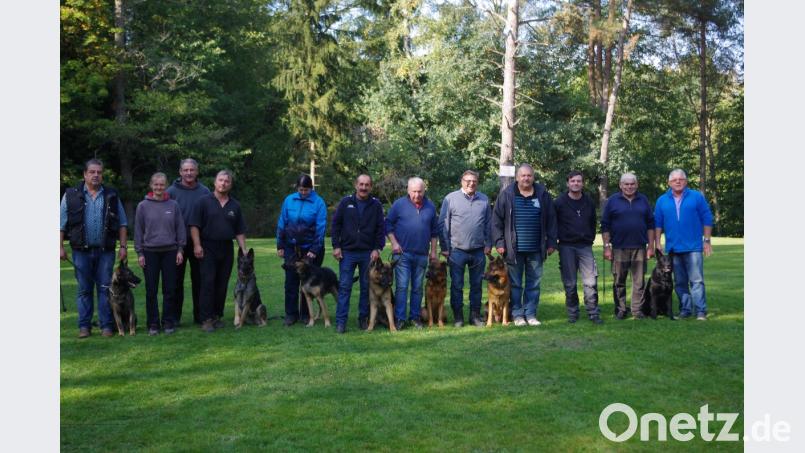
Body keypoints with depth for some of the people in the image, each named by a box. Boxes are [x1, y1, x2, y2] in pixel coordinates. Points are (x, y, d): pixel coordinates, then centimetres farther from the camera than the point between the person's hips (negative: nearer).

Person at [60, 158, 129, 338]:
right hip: (81, 251, 0)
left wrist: (123, 246, 1)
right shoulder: (71, 195, 5)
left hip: (105, 251, 0)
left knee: (105, 288, 2)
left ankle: (106, 325, 8)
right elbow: (61, 224, 5)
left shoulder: (112, 196, 8)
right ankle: (84, 326, 14)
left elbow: (122, 223, 9)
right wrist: (60, 247, -1)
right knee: (84, 290, 6)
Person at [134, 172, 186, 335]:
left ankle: (169, 322, 13)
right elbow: (138, 230, 4)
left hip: (170, 251, 0)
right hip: (150, 252, 0)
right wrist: (139, 253, 0)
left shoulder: (173, 205, 3)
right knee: (151, 291, 4)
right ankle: (153, 323, 13)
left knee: (170, 289, 3)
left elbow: (180, 228, 7)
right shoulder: (143, 206, 2)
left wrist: (180, 249, 2)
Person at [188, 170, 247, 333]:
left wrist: (243, 249, 5)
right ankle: (206, 319, -3)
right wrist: (197, 245, -12)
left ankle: (217, 316, 16)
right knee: (208, 284, -6)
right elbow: (194, 225, -5)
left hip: (227, 249, 4)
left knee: (222, 285, 6)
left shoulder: (235, 206, 12)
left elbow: (240, 231, 14)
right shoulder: (204, 201, -1)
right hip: (208, 249, -4)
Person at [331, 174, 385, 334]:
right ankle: (340, 321, 1)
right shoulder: (346, 202, 2)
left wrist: (377, 248, -5)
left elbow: (381, 229, 4)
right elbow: (335, 224, 3)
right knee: (344, 287, -2)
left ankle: (364, 318, 18)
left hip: (368, 254, 1)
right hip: (347, 252, -1)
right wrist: (336, 246, -3)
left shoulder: (376, 205, 3)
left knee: (367, 287, 7)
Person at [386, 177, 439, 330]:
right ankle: (399, 318, -1)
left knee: (418, 287, 9)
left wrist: (433, 251, 10)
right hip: (402, 253, -3)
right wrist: (394, 243, -8)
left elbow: (434, 231, 13)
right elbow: (388, 225, 2)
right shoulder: (399, 204, -2)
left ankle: (415, 316, 18)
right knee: (401, 286, -5)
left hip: (422, 254, 3)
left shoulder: (430, 207, 7)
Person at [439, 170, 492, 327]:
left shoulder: (484, 200, 7)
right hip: (457, 250, -3)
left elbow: (488, 224, 12)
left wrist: (488, 244, 6)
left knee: (476, 284, 10)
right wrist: (444, 247, -5)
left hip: (478, 250, 3)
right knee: (457, 285, 4)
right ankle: (458, 316, 13)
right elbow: (443, 224, -3)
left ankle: (475, 315, 20)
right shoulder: (451, 199, -4)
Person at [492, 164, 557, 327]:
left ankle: (531, 314, 18)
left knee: (534, 284, 8)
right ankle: (517, 314, 15)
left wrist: (551, 242, 5)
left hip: (536, 249, 2)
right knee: (515, 284, 6)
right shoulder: (506, 195, -1)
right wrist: (499, 243, -6)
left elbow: (551, 220, 8)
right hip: (514, 249, -2)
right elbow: (497, 221, 0)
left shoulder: (543, 194, 4)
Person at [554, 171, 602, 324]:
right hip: (566, 247, -2)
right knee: (570, 284, 3)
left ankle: (593, 313, 4)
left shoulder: (589, 202, 10)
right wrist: (555, 241, -1)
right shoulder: (560, 202, -1)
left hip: (585, 246, 2)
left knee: (591, 282, -5)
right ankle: (572, 313, 15)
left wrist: (591, 238, 12)